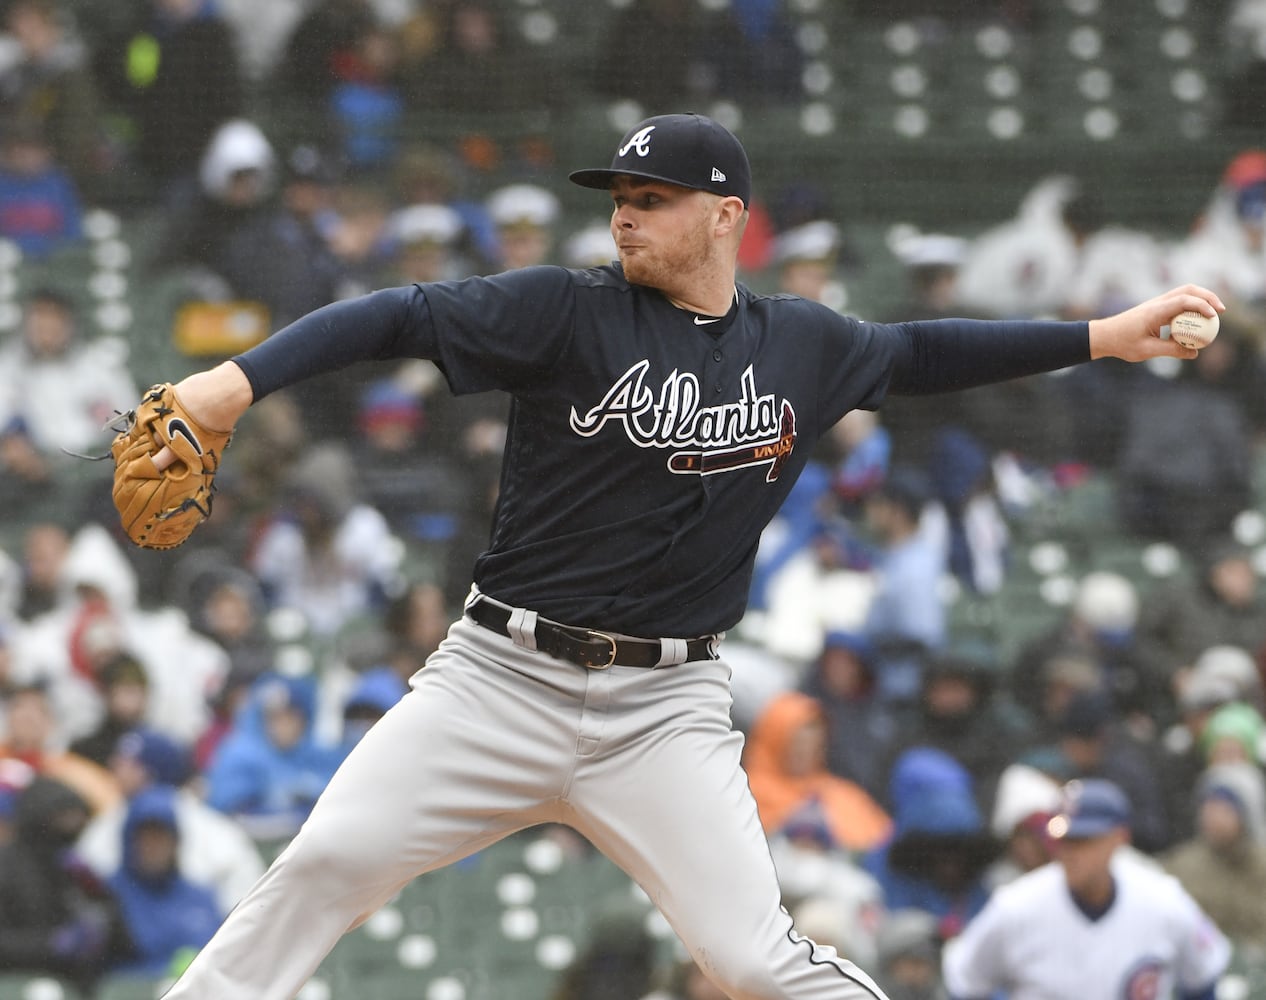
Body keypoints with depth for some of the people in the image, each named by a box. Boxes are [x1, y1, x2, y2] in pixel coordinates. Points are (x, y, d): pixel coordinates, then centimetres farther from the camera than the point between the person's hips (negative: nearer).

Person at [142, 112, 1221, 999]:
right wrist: (239, 380, -27)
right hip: (503, 675, -1)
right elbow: (399, 317, -13)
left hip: (666, 706, 1)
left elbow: (918, 354, 25)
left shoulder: (805, 346, 8)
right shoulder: (566, 311, -4)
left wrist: (1107, 335, 26)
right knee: (331, 859, -16)